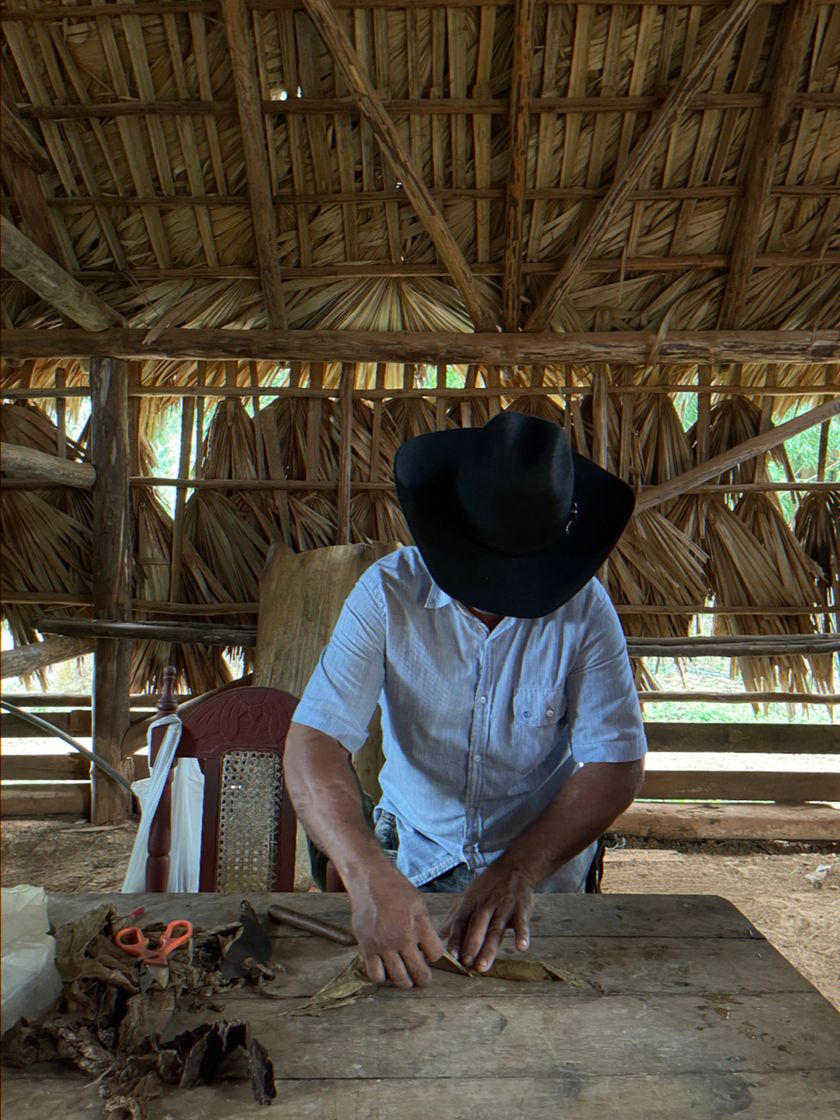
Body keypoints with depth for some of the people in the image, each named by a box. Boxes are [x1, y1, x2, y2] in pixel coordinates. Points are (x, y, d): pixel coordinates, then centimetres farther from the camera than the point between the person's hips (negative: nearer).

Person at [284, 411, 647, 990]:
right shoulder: (388, 592, -16)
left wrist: (519, 871, -27)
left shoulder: (583, 606, -14)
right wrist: (369, 875, -38)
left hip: (545, 862, 1)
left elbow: (617, 766, -13)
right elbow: (313, 745, -22)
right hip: (414, 860, 0)